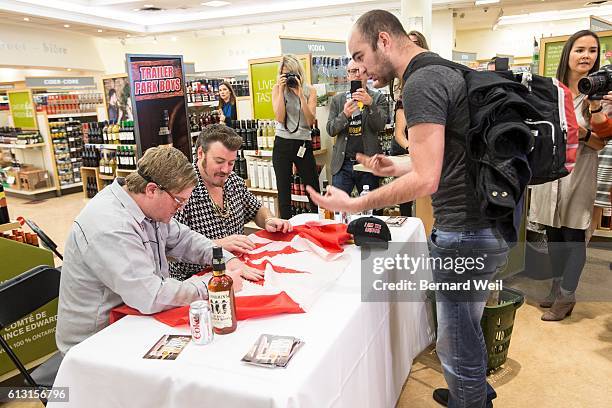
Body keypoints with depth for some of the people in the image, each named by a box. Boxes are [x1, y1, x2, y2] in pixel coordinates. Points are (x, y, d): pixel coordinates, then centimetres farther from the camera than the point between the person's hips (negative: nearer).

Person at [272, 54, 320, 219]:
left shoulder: (310, 90, 2)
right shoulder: (277, 89, 4)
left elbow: (310, 121, -10)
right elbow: (280, 118, -11)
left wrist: (300, 94, -14)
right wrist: (282, 90, -11)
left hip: (303, 144, 0)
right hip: (282, 144, 0)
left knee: (313, 189, 4)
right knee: (284, 190, 4)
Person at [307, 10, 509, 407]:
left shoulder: (421, 82, -17)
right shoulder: (445, 71, 14)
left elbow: (426, 180, -24)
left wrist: (353, 205, -16)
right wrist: (395, 168, 13)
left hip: (467, 234, -10)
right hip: (485, 224, 10)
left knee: (457, 345, 6)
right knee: (467, 329, 26)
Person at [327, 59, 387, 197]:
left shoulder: (378, 98, 5)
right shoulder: (337, 99, 10)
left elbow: (380, 126, -8)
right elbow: (330, 130, 4)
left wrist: (370, 104, -24)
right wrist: (344, 114, -15)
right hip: (343, 164, 1)